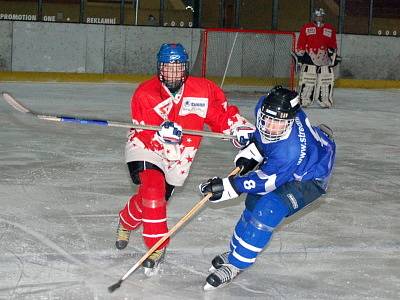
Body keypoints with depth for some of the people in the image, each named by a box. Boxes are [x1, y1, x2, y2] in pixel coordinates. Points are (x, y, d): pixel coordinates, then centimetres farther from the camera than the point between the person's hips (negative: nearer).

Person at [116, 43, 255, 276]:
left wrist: (240, 128, -16)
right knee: (152, 189, -27)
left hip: (178, 157, 4)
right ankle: (157, 247, -14)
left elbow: (222, 113, 1)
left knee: (157, 198, 11)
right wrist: (162, 131, -45)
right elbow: (145, 131, -25)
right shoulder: (145, 93, -18)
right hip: (146, 147, -4)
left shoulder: (203, 90, -10)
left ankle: (127, 222, 45)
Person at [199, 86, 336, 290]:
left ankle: (236, 264, -14)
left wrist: (227, 187, -32)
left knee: (269, 208, -24)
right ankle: (236, 251, 34)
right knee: (254, 201, 15)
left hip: (310, 178, -9)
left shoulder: (290, 150, -42)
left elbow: (265, 181, -32)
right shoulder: (265, 106, -23)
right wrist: (250, 154, -8)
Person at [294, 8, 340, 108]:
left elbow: (333, 44, 18)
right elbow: (301, 43, 5)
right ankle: (304, 100, -2)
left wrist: (334, 54, 10)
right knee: (306, 79, -6)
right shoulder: (306, 28, 6)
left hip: (325, 59, 2)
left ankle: (325, 101, 5)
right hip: (309, 58, -2)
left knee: (326, 80, -1)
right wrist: (300, 54, -1)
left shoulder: (330, 29, 12)